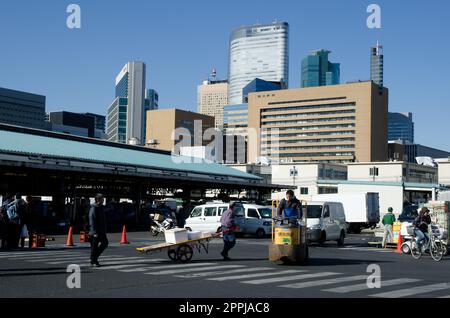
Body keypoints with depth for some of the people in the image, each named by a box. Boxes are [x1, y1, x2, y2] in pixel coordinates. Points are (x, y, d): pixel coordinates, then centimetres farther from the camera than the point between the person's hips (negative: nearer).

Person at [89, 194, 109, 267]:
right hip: (95, 232, -9)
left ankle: (95, 256, 20)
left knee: (105, 243, 7)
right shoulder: (93, 208, -15)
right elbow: (92, 221, -19)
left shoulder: (100, 207, 14)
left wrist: (104, 230, 19)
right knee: (94, 246, -1)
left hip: (101, 231, 9)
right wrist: (95, 232, -22)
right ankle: (93, 262, 9)